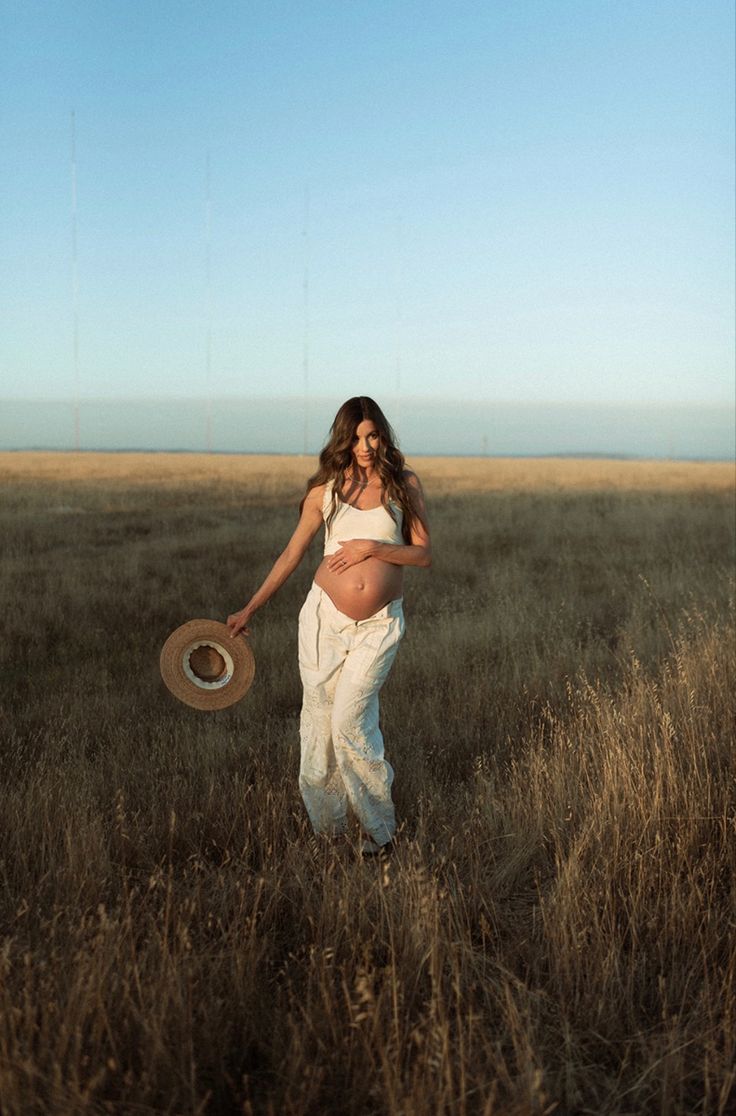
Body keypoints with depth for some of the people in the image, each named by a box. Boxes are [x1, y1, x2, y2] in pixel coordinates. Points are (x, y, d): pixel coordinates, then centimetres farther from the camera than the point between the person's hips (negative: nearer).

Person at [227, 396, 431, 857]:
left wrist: (372, 547, -13)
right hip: (325, 614, 2)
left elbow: (424, 554, 1)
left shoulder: (405, 483, 2)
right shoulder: (326, 489, 4)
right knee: (318, 720, 4)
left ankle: (381, 830, 4)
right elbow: (292, 554, 10)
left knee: (349, 720, -12)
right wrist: (250, 608, 11)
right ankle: (327, 830, 18)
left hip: (379, 624, -2)